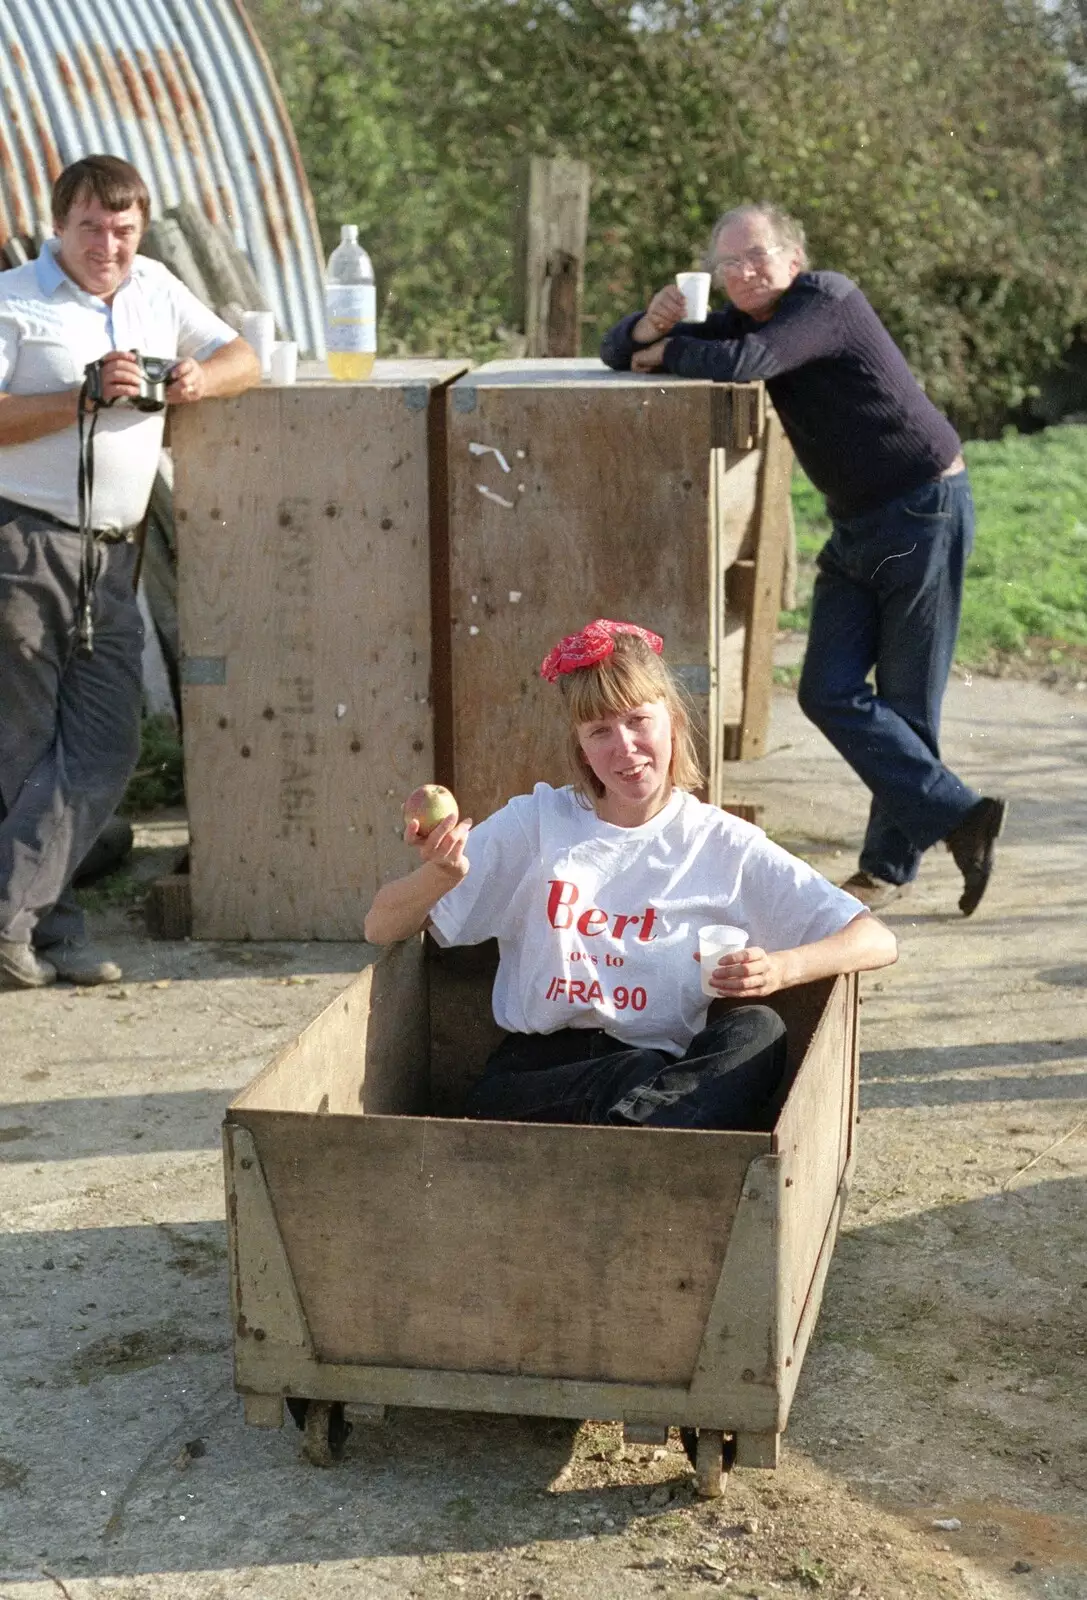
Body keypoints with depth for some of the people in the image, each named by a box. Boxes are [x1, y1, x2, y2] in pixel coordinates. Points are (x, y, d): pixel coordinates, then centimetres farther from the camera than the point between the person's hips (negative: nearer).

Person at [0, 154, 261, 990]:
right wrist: (87, 397, -16)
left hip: (111, 556, 6)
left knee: (105, 749, -3)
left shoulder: (156, 288, 16)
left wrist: (203, 378, -4)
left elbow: (242, 357, 19)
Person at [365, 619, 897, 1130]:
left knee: (757, 1030, -32)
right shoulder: (537, 822, 6)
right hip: (536, 1074, -2)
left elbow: (876, 941, 3)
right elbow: (382, 928, 5)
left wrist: (782, 969, -18)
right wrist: (440, 875, -19)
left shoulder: (723, 846, 6)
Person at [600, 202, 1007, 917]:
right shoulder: (742, 320, 8)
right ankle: (958, 813, 2)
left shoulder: (827, 300, -17)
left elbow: (740, 366, -33)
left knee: (906, 701, -3)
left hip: (924, 509, -8)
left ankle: (892, 864, 7)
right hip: (858, 523, 8)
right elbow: (621, 352, 9)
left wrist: (666, 353, -13)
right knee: (829, 693, -2)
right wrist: (650, 326, -16)